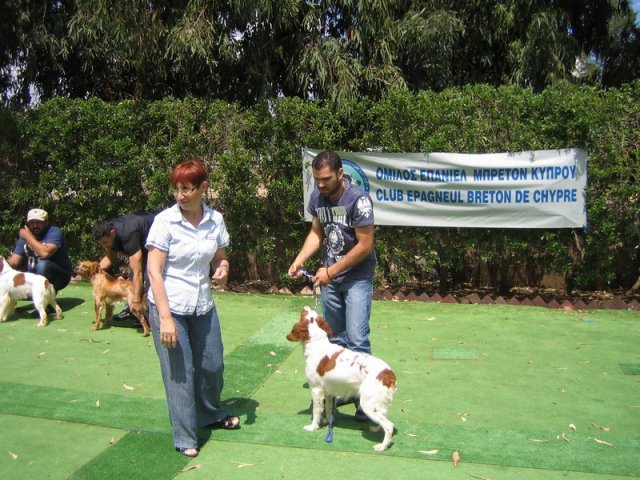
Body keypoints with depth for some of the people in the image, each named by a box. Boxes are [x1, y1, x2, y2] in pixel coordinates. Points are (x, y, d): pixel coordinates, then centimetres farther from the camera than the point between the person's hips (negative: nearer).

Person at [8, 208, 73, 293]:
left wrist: (28, 237, -23)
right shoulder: (24, 236, 3)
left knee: (42, 264, -34)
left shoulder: (55, 232, -17)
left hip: (60, 275, -7)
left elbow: (45, 253, -35)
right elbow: (14, 261, -2)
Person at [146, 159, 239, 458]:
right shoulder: (165, 220, -14)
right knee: (180, 373, 2)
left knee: (212, 365, 16)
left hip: (203, 306, 5)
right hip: (169, 306, -4)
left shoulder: (215, 220, -2)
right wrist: (165, 318, -21)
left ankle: (211, 415, 43)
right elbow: (153, 271, -16)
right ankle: (185, 438, 20)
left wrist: (222, 268, -12)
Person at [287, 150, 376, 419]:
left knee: (356, 339, -9)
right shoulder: (317, 196, -1)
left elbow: (365, 245, -19)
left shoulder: (358, 200, -21)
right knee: (335, 338, 12)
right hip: (330, 277, 6)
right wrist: (299, 260, -5)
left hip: (357, 277, -6)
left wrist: (330, 271, -17)